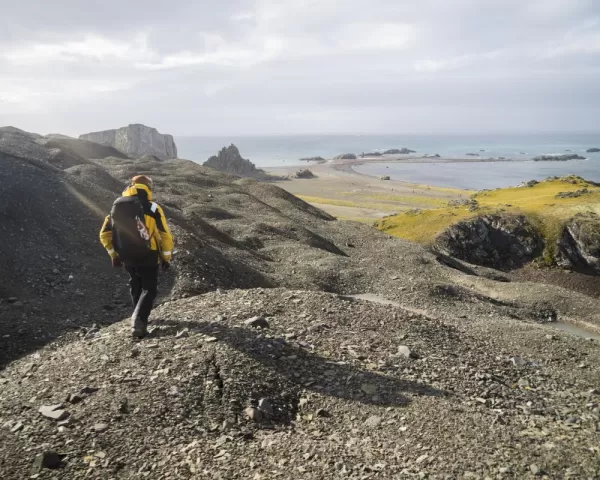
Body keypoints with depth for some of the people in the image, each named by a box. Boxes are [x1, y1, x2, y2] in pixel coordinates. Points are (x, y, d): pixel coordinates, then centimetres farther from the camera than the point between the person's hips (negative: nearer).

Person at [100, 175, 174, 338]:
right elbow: (165, 236, -10)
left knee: (136, 287, 25)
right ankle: (138, 322, -12)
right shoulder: (152, 208, -11)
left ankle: (139, 318, 37)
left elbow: (104, 234, 7)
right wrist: (166, 257, 3)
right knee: (148, 290, 6)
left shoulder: (116, 207, 3)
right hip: (148, 258, -4)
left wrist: (113, 254, 18)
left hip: (127, 258, 4)